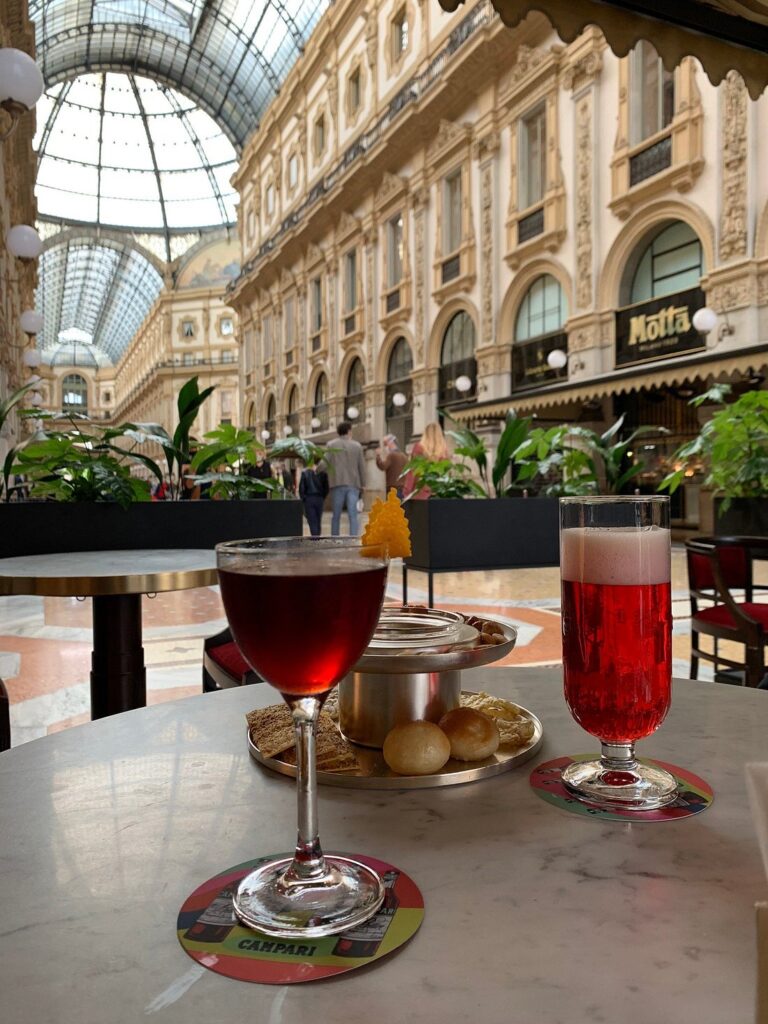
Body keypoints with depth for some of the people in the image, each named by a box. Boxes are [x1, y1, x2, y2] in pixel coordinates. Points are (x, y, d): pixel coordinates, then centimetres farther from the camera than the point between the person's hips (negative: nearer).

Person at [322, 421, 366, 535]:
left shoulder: (331, 445, 2)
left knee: (336, 516, 8)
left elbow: (324, 464, -8)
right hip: (353, 484, 0)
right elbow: (362, 467, 6)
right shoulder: (357, 446, 6)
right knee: (353, 516, -3)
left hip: (338, 484, 0)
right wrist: (362, 485, 15)